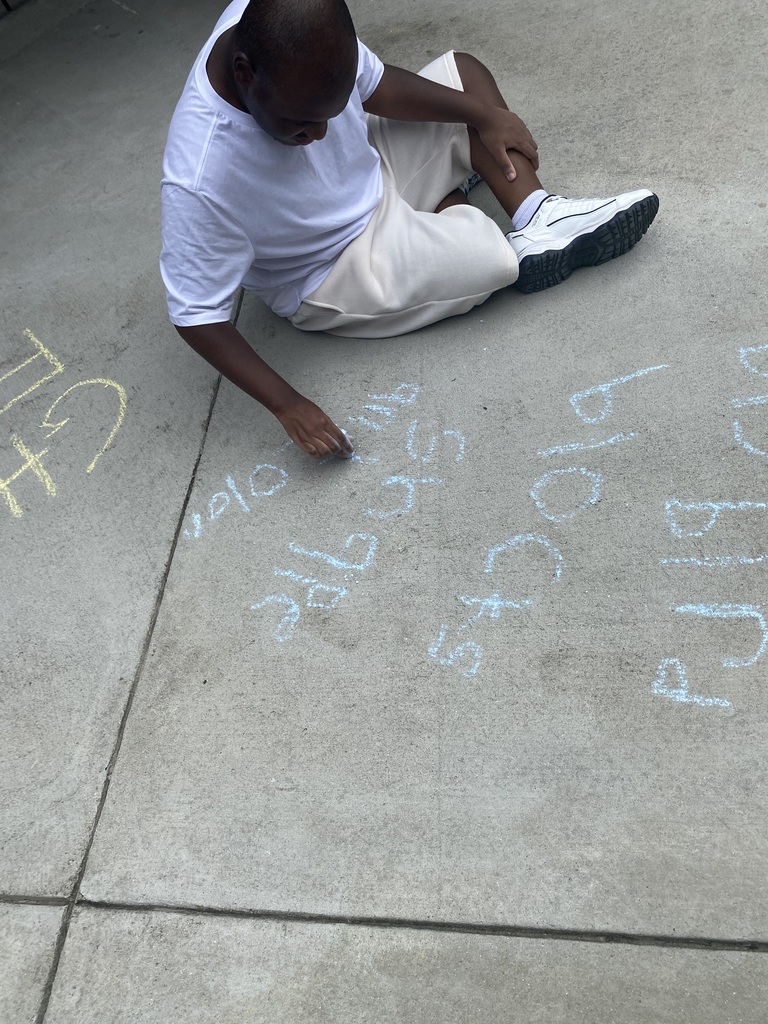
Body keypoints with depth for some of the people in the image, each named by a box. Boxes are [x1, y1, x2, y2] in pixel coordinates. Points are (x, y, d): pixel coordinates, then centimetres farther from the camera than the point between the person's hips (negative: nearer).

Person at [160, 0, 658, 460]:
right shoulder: (201, 183, -37)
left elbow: (371, 83, -3)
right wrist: (288, 405, -31)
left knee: (465, 71, 3)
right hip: (338, 272, -7)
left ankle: (539, 221, 2)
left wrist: (485, 116, -3)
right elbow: (197, 316, -28)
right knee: (493, 258, -20)